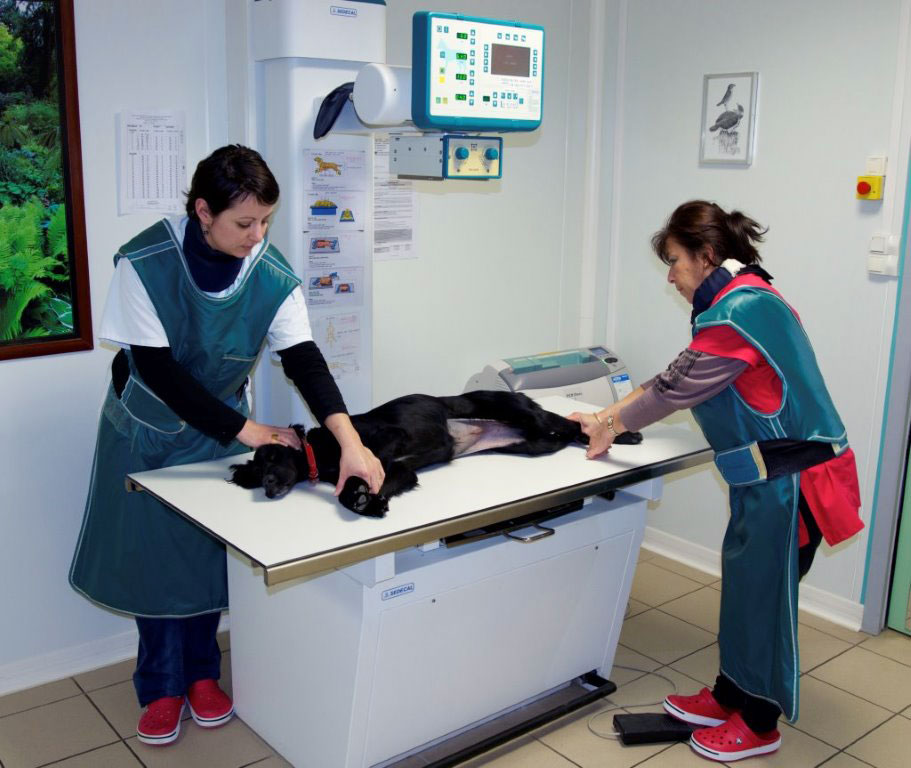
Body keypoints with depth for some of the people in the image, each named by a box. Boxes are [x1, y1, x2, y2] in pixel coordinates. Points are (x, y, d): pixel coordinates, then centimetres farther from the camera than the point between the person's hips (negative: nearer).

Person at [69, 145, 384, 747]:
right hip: (146, 427, -2)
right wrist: (245, 429, -26)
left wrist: (351, 441, -41)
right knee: (153, 552, 5)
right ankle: (162, 687, 24)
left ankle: (202, 673, 29)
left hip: (219, 429, 2)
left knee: (209, 550, 8)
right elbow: (155, 367, -25)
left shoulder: (274, 277, -20)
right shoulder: (145, 261, -27)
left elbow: (305, 361, -26)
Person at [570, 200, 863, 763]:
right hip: (770, 474, 9)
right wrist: (608, 418, 11)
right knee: (744, 586, 18)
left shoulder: (738, 311, -22)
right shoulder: (750, 300, 11)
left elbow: (677, 386, -17)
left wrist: (611, 426, -1)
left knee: (763, 594, 6)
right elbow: (680, 380, 13)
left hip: (788, 481, -9)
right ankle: (731, 697, 35)